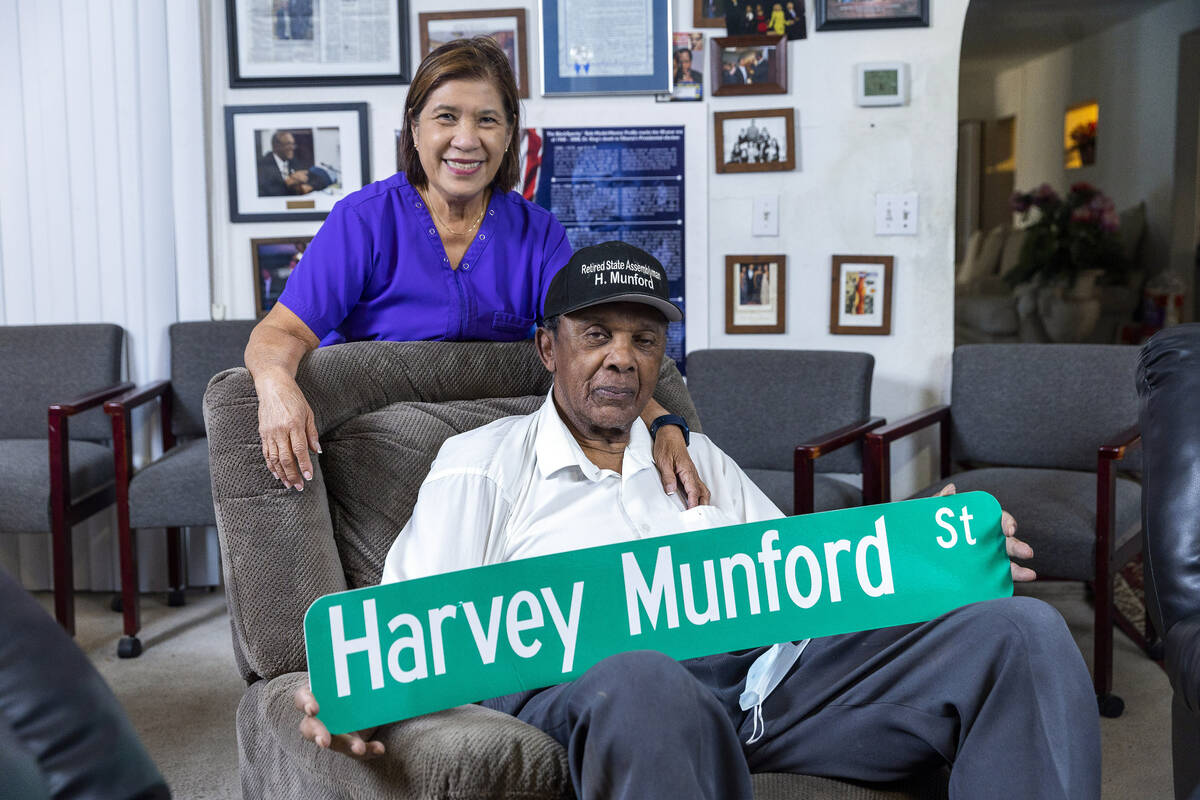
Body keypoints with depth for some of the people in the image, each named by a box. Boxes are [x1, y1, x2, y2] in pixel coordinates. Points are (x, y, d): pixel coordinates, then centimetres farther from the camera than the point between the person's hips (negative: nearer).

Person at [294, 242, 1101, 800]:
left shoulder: (697, 458, 31)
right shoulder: (483, 462, 16)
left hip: (765, 669, 6)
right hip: (604, 686, -5)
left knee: (1023, 632, -14)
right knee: (643, 681, -46)